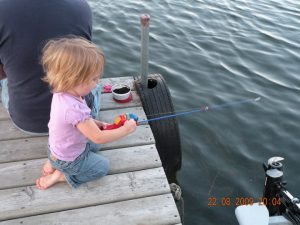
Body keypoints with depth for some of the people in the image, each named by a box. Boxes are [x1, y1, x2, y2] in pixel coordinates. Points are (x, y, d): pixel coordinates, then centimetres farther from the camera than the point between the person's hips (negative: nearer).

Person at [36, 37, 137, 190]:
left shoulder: (61, 93, -14)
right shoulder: (74, 108, -42)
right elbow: (99, 138, -34)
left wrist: (96, 123, -4)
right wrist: (126, 129, -24)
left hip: (57, 147, 8)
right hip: (68, 160, -8)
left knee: (93, 145, 29)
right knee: (102, 166, 9)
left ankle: (53, 162, 18)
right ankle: (60, 175, 5)